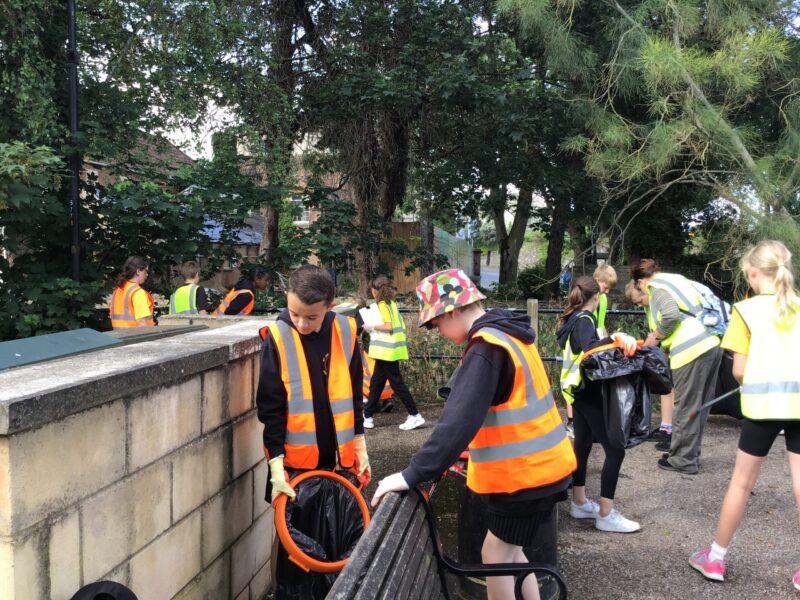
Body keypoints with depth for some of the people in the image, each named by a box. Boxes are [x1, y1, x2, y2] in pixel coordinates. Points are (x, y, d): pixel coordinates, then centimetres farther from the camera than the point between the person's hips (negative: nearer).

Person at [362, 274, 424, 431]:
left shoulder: (382, 304, -12)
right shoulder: (391, 303, 14)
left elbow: (388, 326, -23)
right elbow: (398, 325, 13)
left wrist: (371, 327, -11)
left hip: (387, 350, -9)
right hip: (388, 350, 10)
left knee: (397, 383, -5)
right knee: (376, 383, 13)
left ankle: (415, 416, -1)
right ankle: (367, 416, 20)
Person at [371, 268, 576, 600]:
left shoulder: (486, 348, -23)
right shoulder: (508, 333, 8)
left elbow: (459, 421, -30)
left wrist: (412, 474, -29)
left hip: (525, 472, -9)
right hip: (543, 463, 9)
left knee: (495, 556, 6)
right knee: (507, 550, 20)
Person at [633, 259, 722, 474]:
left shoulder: (656, 287, -4)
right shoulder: (675, 279, 21)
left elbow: (671, 315, -20)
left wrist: (655, 337, -3)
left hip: (692, 351, -9)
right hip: (711, 345, 9)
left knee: (685, 408, 1)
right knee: (699, 406, 15)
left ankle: (683, 460, 9)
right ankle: (692, 454, 25)